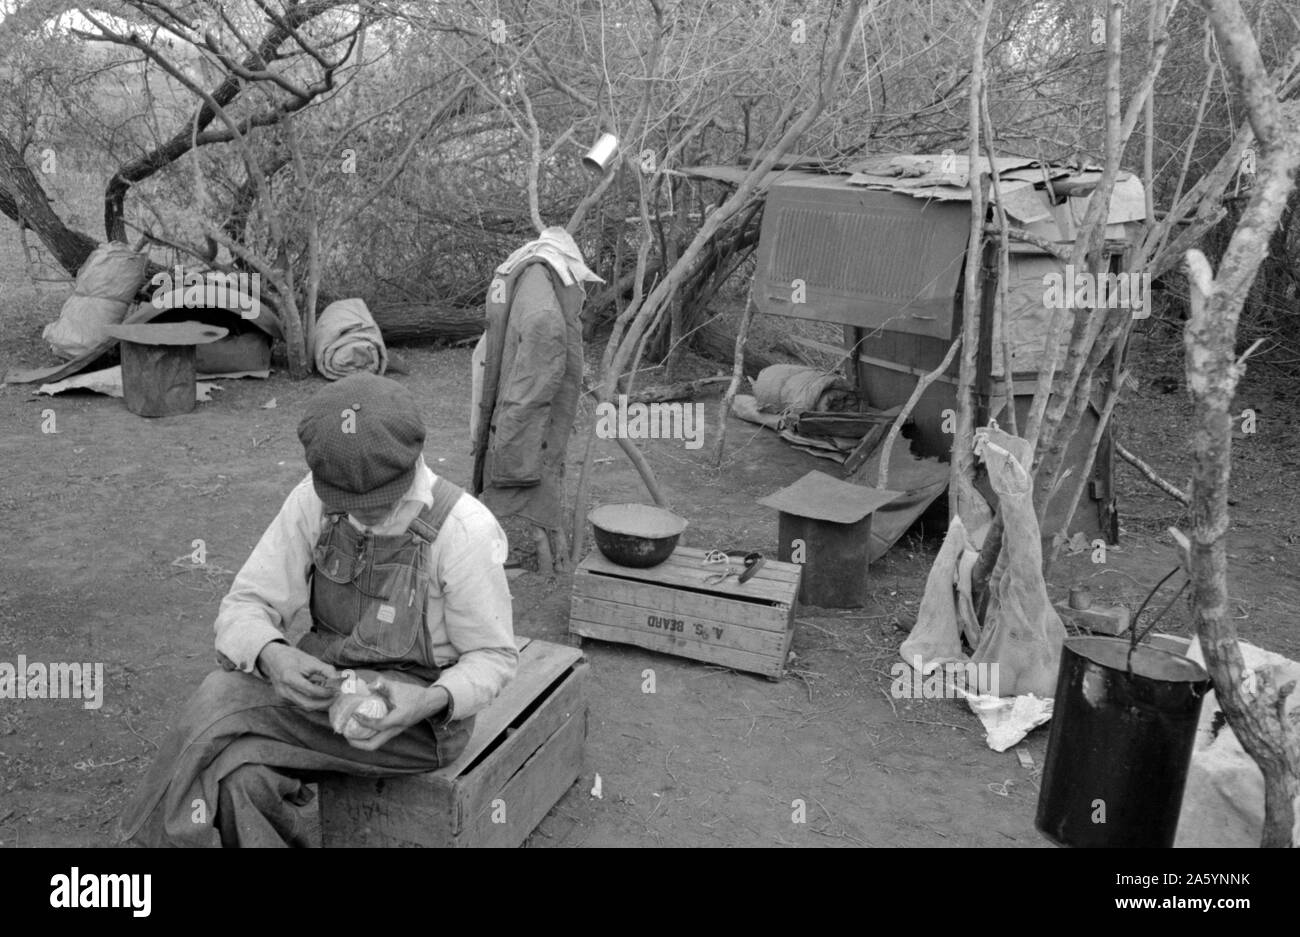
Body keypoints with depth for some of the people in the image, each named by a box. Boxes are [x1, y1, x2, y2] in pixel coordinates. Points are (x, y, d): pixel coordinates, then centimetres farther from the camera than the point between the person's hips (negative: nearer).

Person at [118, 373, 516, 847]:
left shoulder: (464, 529, -20)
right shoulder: (315, 499, -8)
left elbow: (493, 656, -10)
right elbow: (244, 607, -6)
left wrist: (430, 701, -30)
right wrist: (272, 657, -29)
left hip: (412, 712, -4)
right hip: (322, 682, 4)